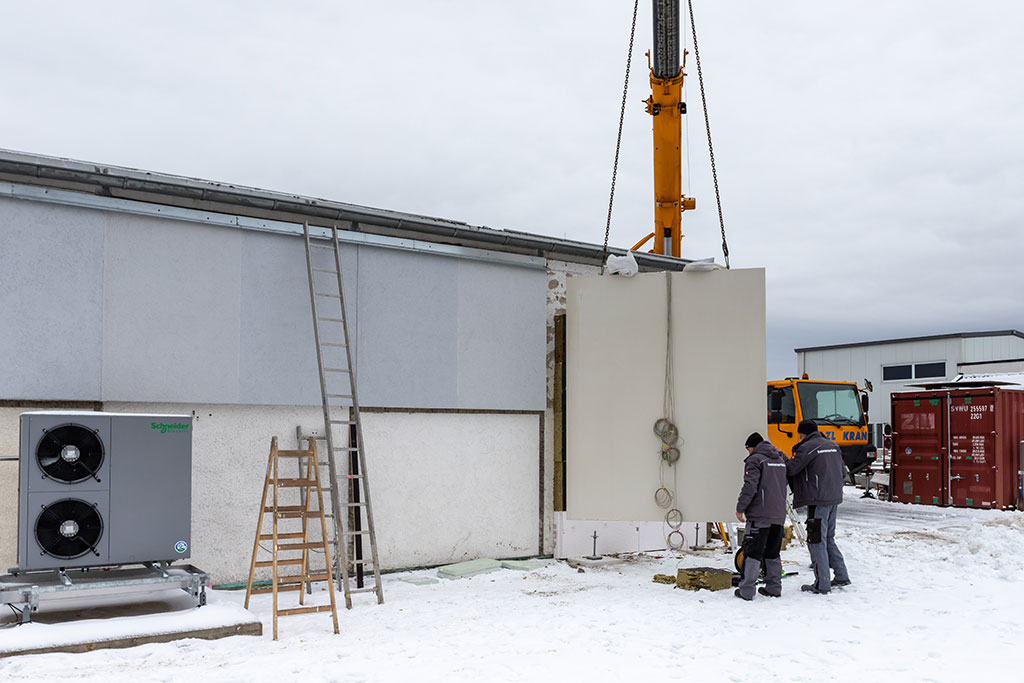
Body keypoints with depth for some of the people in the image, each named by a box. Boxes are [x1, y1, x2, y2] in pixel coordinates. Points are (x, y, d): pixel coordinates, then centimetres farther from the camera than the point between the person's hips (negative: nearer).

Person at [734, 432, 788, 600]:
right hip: (779, 514, 7)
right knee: (772, 552, 16)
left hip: (760, 515, -7)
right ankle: (774, 588, 18)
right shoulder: (780, 459, 17)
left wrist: (740, 507, -12)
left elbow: (750, 486, -17)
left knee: (752, 552, -5)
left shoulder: (755, 459, -8)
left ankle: (746, 590, -6)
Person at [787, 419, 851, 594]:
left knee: (817, 540, -3)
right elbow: (842, 472, 22)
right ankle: (842, 576, 21)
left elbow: (790, 468, -10)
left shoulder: (807, 447, -10)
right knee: (828, 538, 19)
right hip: (834, 498, 8)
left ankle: (822, 584, -2)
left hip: (818, 500, -8)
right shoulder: (833, 446, 15)